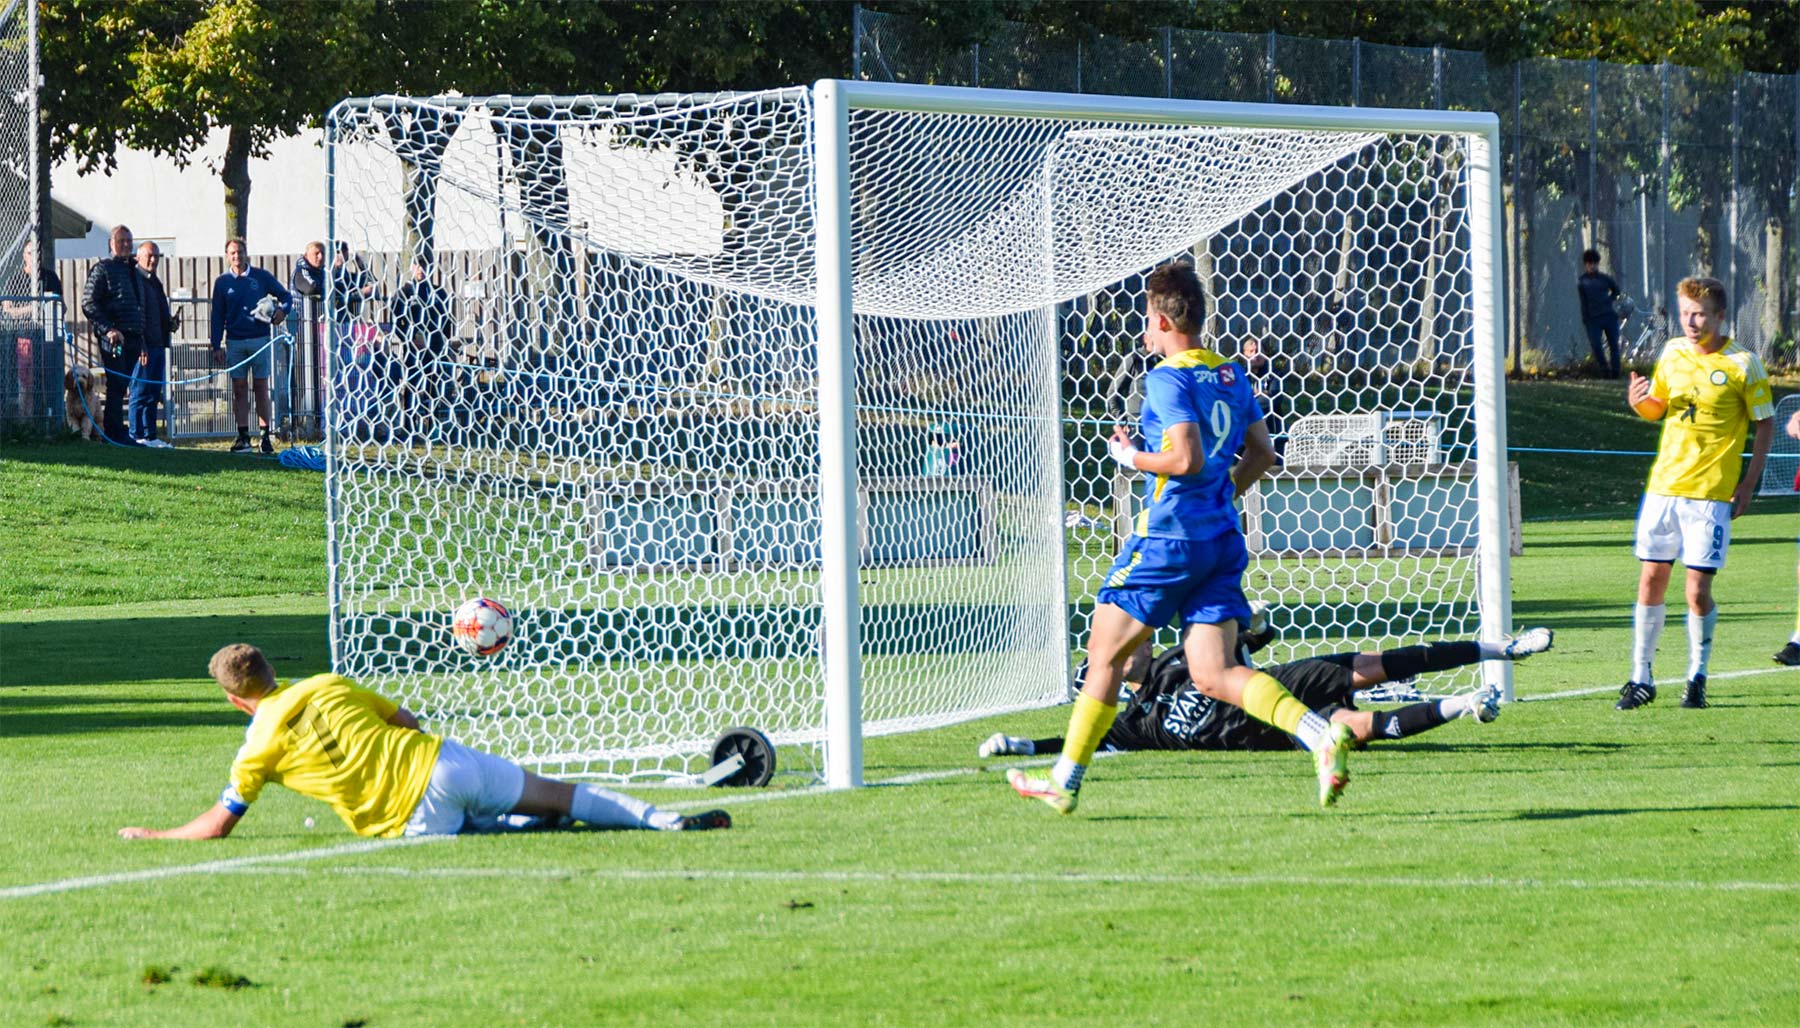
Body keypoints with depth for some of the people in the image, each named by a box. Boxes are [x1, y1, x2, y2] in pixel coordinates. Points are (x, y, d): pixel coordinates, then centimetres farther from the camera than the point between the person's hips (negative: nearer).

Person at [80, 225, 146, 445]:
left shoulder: (134, 273, 22)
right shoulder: (102, 269, -2)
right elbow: (89, 304, -10)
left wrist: (142, 341, 22)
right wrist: (108, 329, -19)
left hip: (133, 338, 7)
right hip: (114, 337, -7)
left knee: (121, 386, 8)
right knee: (116, 384, -9)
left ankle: (117, 434, 11)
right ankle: (115, 434, -9)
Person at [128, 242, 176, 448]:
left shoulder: (155, 283, 20)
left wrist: (170, 322, 9)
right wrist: (140, 346, -20)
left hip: (158, 344, 9)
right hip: (144, 346, -9)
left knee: (154, 393, 10)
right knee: (141, 391, -5)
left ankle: (150, 436, 14)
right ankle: (138, 436, -3)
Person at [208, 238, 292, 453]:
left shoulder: (261, 277, 4)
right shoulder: (223, 282, 7)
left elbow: (285, 296, 13)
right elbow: (217, 316, 9)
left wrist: (282, 310, -9)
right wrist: (216, 346, 4)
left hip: (260, 339, -1)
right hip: (235, 342, 1)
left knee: (261, 387, 0)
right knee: (239, 389, 0)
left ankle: (266, 436, 1)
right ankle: (243, 437, 2)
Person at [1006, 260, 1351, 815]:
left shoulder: (1168, 379, -12)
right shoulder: (1232, 376, 13)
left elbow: (1187, 458, -22)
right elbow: (1261, 453, 19)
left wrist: (1130, 457, -6)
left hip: (1169, 536, -7)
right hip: (1223, 540, 7)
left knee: (1105, 653, 7)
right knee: (1215, 674, 1)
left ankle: (1066, 780, 12)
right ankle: (1322, 735, -20)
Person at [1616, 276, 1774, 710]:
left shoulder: (1742, 364, -6)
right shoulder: (1673, 353, 8)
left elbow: (1765, 424, 0)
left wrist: (1748, 485, -6)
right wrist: (1639, 402, -4)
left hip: (1710, 493, -4)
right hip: (1663, 486, 4)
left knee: (1698, 589, -5)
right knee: (1651, 580, 3)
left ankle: (1697, 677, 12)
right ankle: (1641, 678, 11)